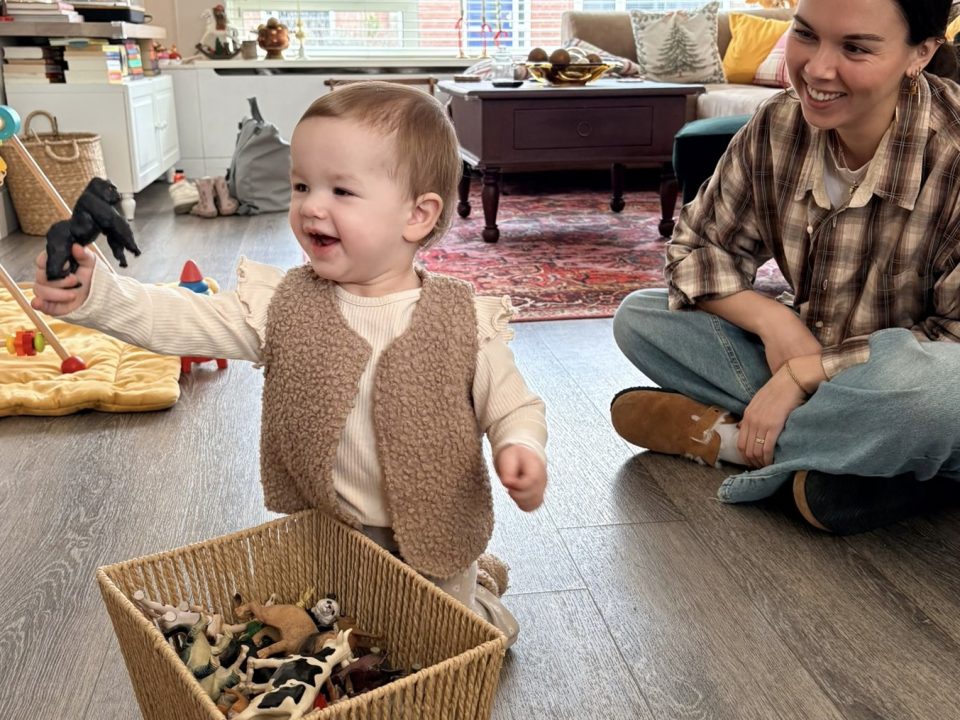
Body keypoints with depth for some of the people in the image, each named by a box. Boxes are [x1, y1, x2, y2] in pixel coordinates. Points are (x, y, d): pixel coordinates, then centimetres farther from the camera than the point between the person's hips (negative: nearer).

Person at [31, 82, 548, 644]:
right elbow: (187, 320, -17)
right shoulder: (284, 304, -11)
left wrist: (522, 447, -30)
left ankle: (479, 583, 49)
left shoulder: (466, 323, -18)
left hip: (435, 537, -3)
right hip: (324, 540, 3)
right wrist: (96, 294, -31)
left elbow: (511, 405, -10)